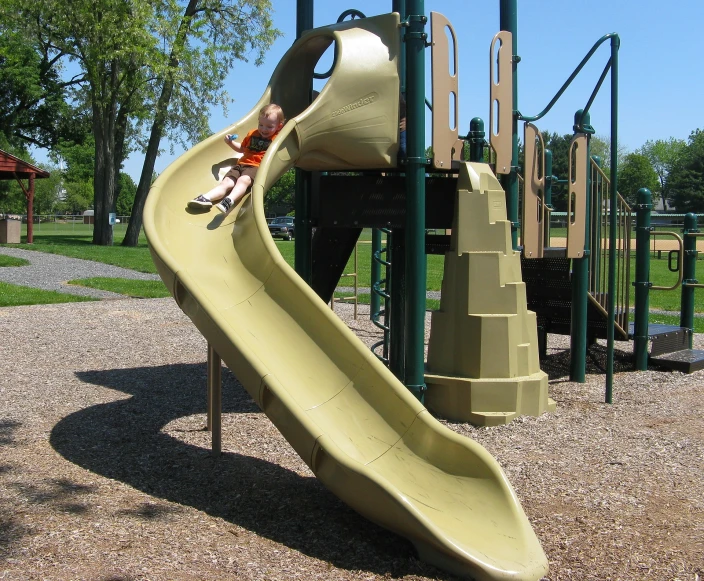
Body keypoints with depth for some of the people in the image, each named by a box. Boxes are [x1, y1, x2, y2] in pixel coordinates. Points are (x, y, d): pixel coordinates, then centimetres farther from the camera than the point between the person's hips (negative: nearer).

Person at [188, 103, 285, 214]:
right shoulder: (252, 134, 25)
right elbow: (242, 148, 38)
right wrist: (231, 143, 21)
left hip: (257, 167, -6)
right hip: (242, 164, 6)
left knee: (243, 180, -35)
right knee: (227, 182, -13)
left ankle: (229, 201, -56)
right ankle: (205, 198, -29)